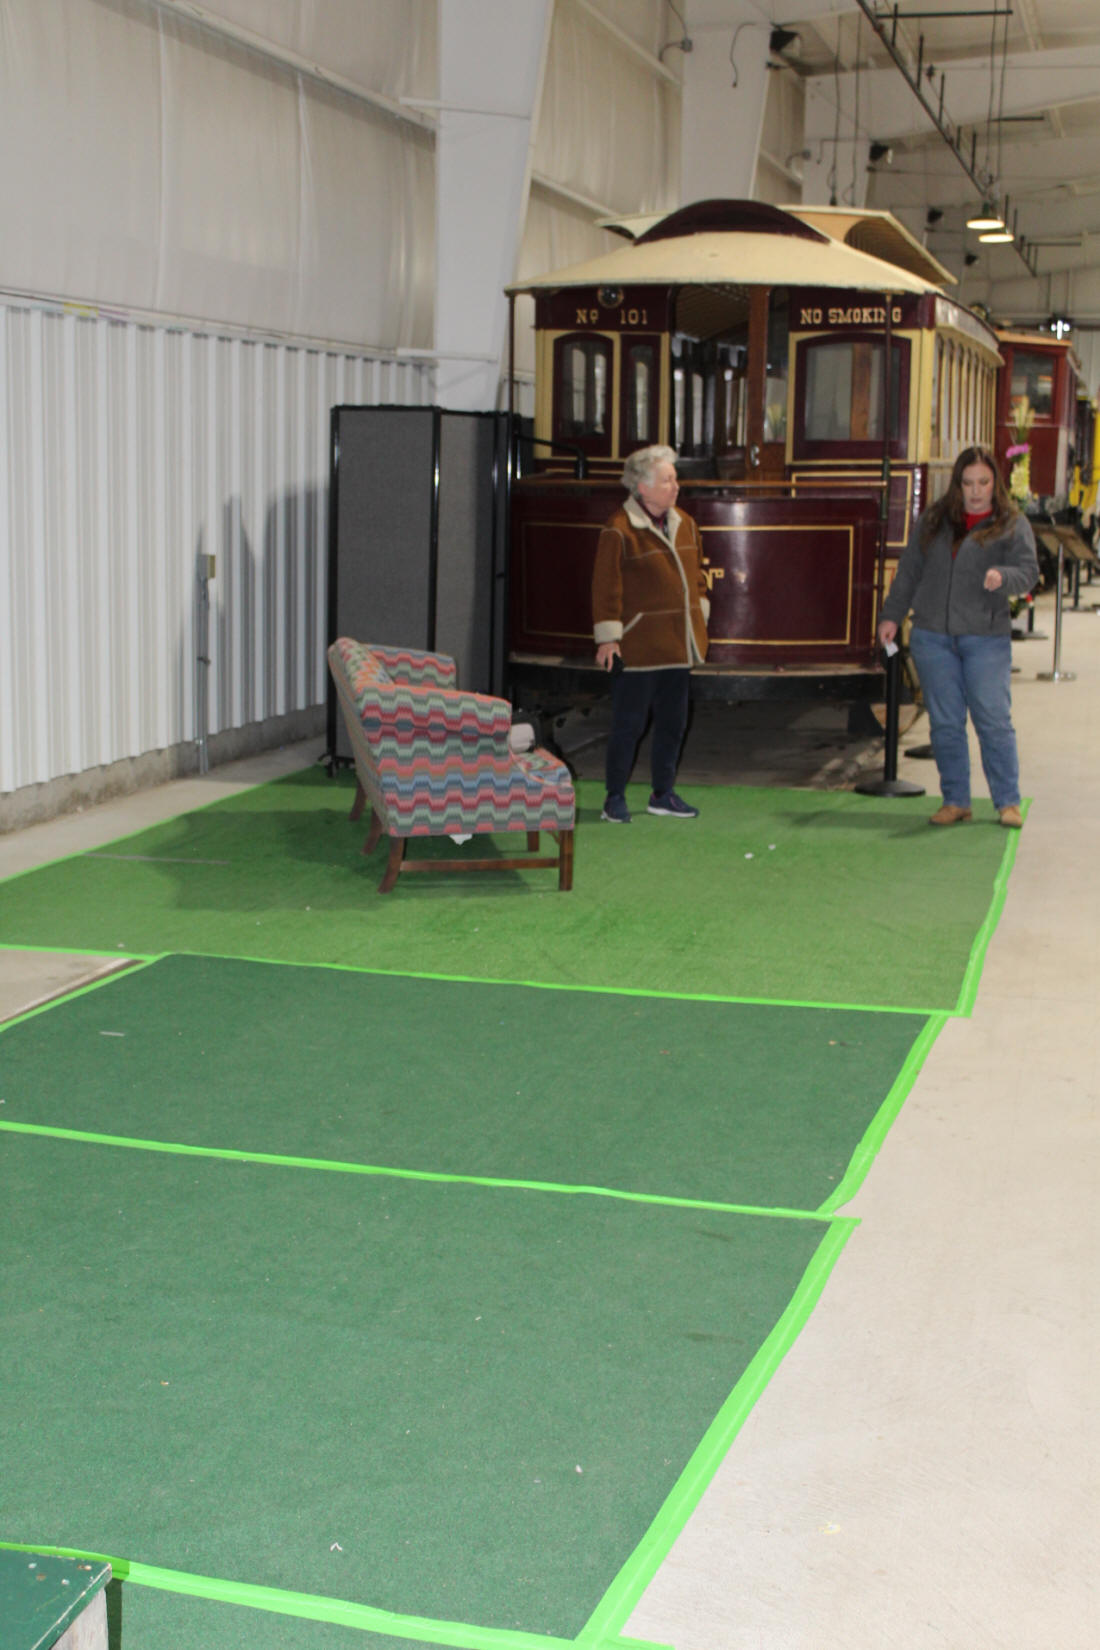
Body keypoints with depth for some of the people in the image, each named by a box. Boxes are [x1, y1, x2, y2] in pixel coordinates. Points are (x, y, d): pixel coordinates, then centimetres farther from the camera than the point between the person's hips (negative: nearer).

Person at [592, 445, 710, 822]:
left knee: (673, 721, 13)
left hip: (678, 645, 7)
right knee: (629, 723, -1)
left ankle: (663, 793, 25)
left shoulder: (685, 525, 10)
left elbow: (697, 574, 21)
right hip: (638, 646, -7)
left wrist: (699, 614, 15)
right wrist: (607, 637, -14)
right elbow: (606, 587, -12)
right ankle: (615, 798, 9)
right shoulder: (620, 531, -12)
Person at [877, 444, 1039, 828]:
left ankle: (1008, 802, 5)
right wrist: (892, 615, 14)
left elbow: (1028, 573, -8)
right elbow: (909, 571, 17)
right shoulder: (933, 520, 13)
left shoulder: (1013, 525, 3)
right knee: (945, 723, 4)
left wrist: (1003, 577, -29)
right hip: (932, 636, 3)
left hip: (986, 638, -3)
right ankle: (955, 801, 13)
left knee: (994, 720, -6)